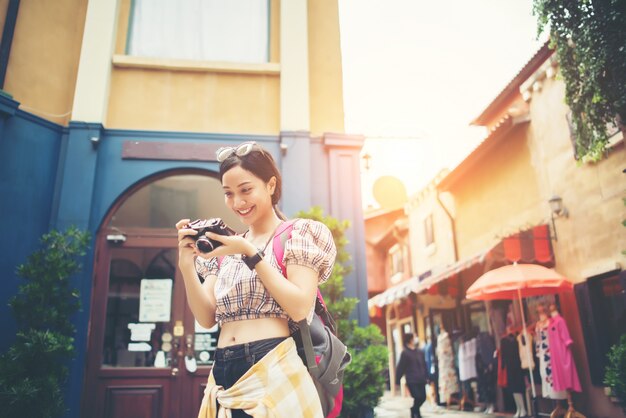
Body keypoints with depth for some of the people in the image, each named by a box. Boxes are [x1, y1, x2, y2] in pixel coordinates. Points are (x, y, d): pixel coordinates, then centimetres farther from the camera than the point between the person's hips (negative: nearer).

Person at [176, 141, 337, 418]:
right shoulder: (225, 247, 13)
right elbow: (207, 318, 5)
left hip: (273, 371, -5)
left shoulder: (296, 234, -1)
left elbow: (300, 307, -13)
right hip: (223, 374, 5)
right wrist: (186, 266, -9)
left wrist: (250, 254, -15)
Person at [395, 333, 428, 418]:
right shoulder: (405, 353, -7)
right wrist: (397, 381, -8)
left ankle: (414, 409, 33)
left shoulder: (420, 352, 9)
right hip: (412, 381, -5)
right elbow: (400, 367, -8)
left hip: (421, 380, 5)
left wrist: (425, 377, 12)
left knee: (423, 397, 6)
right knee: (418, 397, -9)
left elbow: (424, 365, 14)